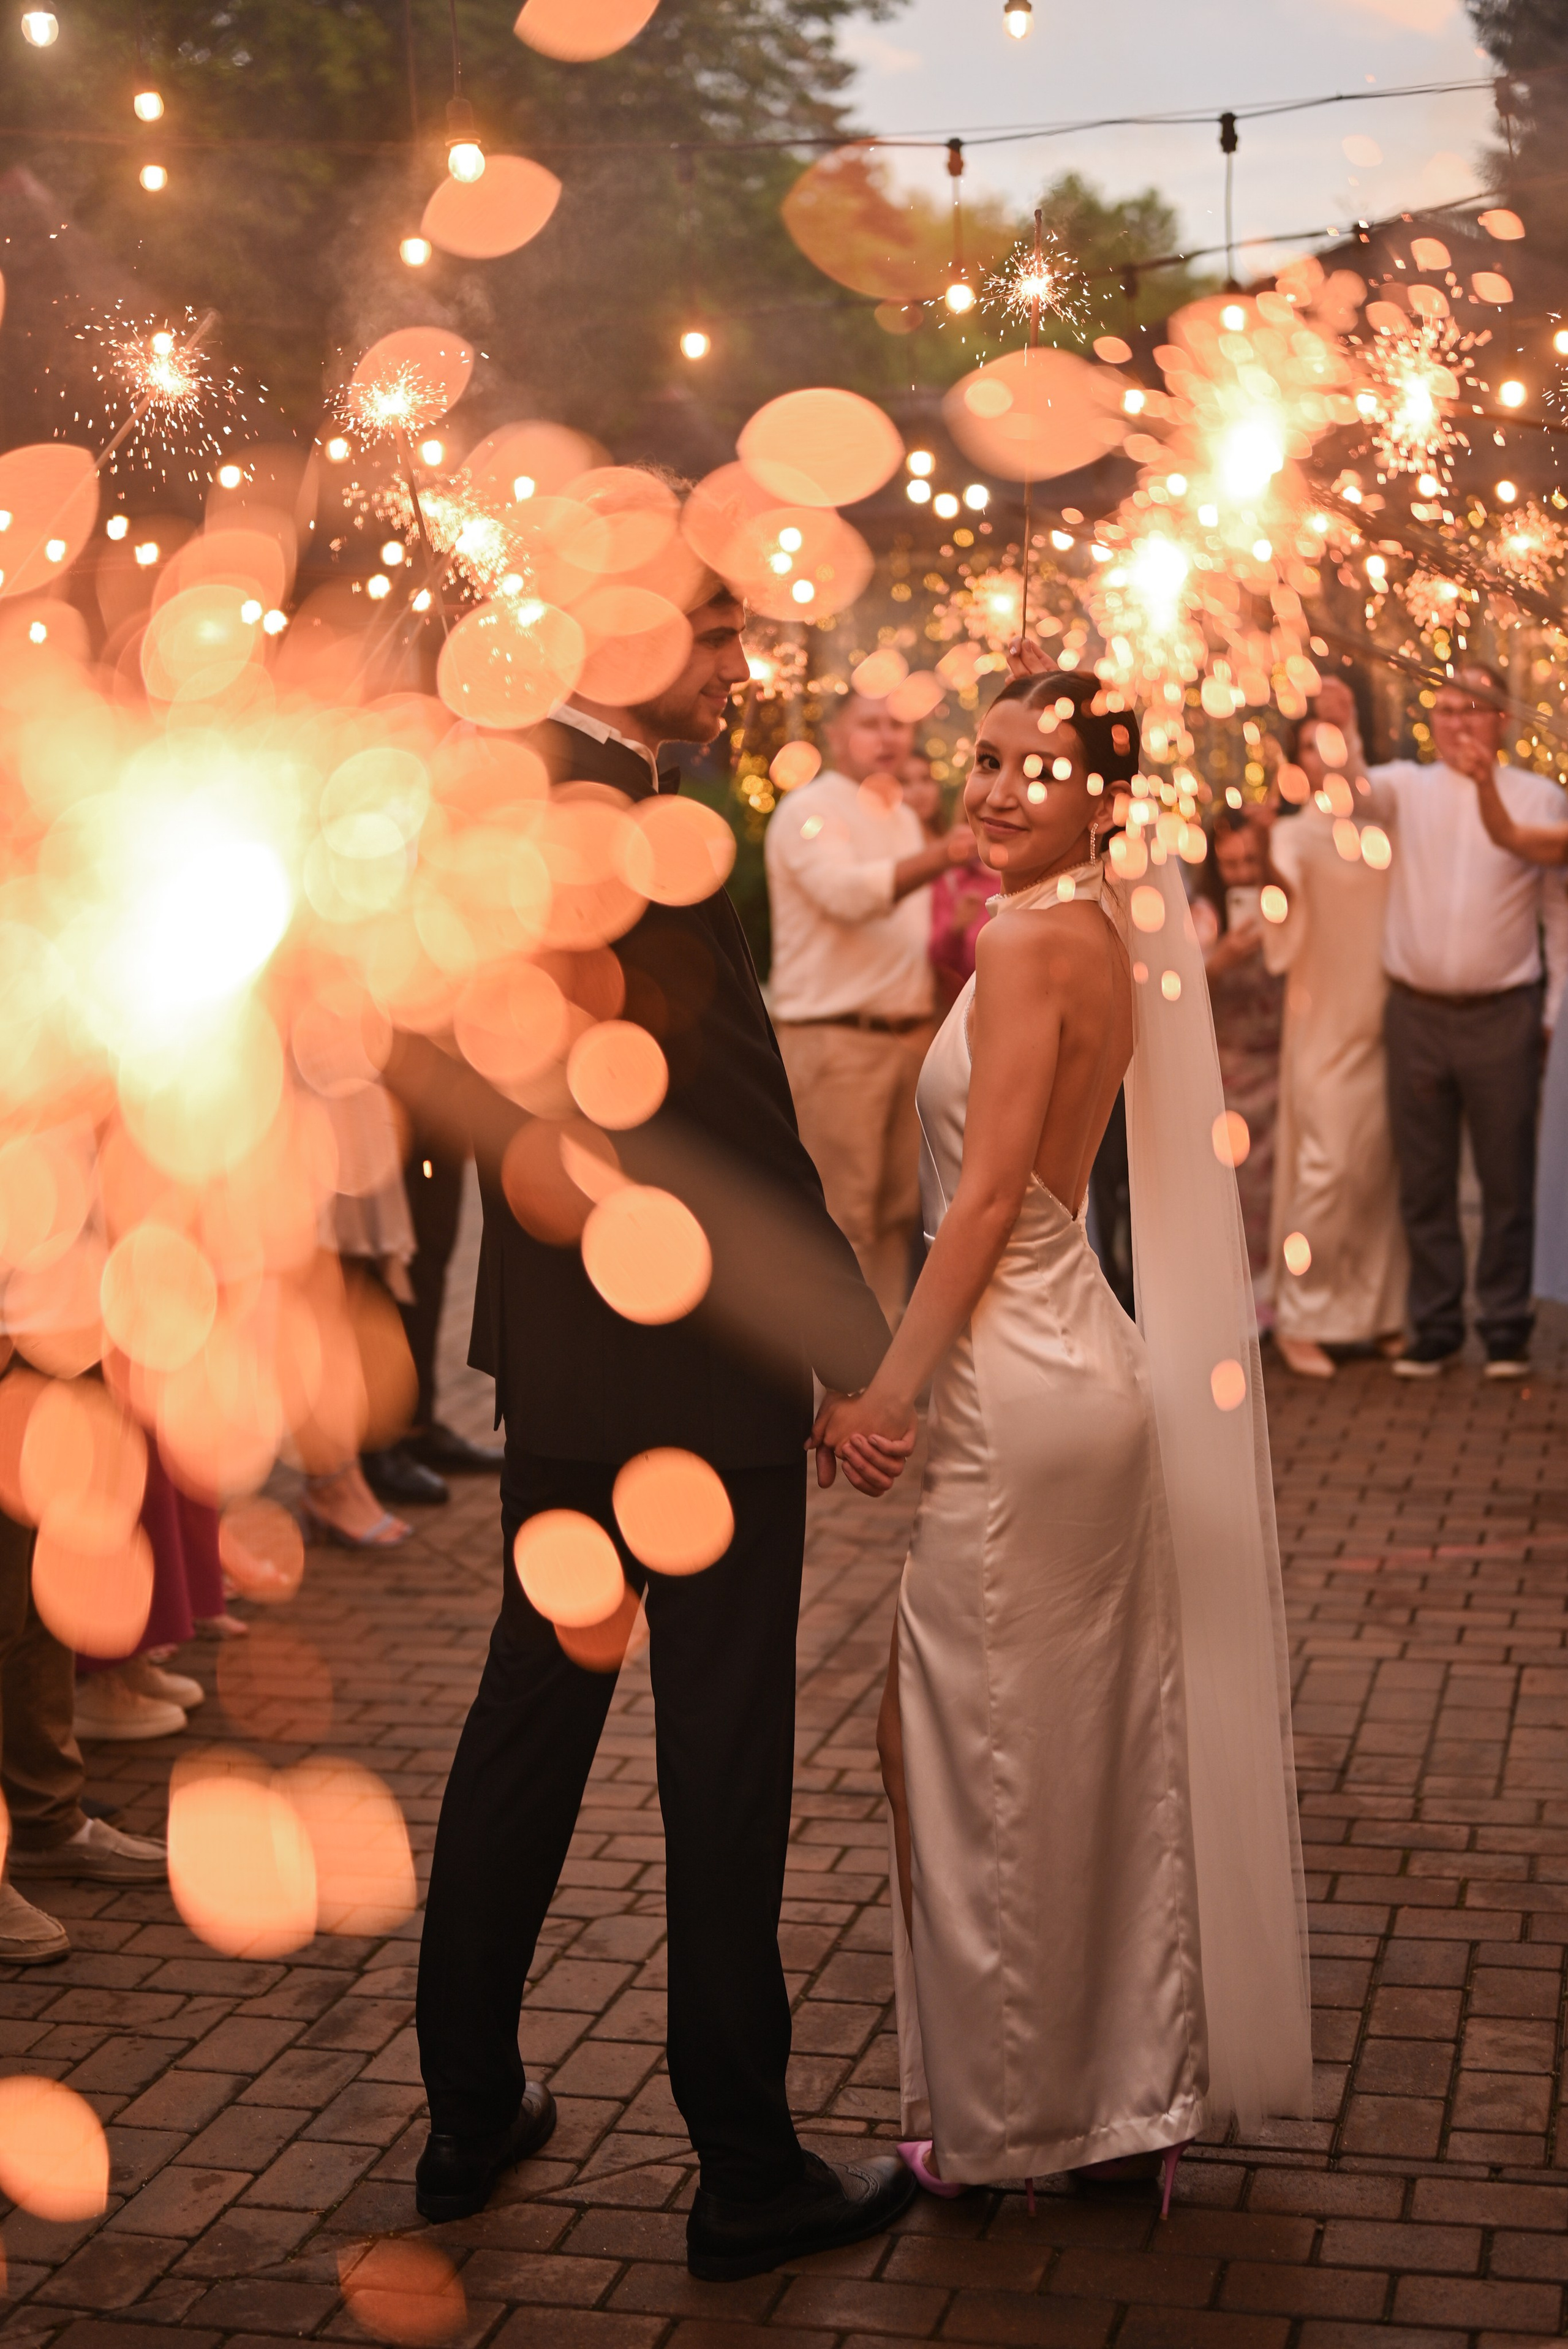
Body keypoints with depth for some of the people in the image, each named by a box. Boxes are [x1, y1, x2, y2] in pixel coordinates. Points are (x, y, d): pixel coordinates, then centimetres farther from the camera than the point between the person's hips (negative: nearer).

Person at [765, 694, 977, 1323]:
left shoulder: (905, 819, 20)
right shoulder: (810, 812, -8)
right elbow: (846, 892, -27)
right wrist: (940, 856, -38)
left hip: (907, 1031, 8)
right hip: (834, 1036, -8)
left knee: (897, 1207, 10)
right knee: (842, 1213, -8)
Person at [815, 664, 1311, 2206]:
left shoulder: (1029, 943, -16)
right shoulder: (1104, 939, 10)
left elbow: (984, 1197, -18)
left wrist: (888, 1390, -13)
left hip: (1018, 1391, -9)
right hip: (1088, 1366, 9)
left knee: (974, 1756, 5)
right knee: (1103, 1755, 16)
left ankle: (999, 2121, 19)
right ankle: (1136, 2092, 28)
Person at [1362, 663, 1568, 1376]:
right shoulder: (1407, 788, 8)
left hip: (1502, 1015, -1)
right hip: (1416, 1014, 2)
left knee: (1507, 1181, 5)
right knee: (1423, 1183, 7)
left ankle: (1505, 1329, 15)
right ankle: (1434, 1327, 17)